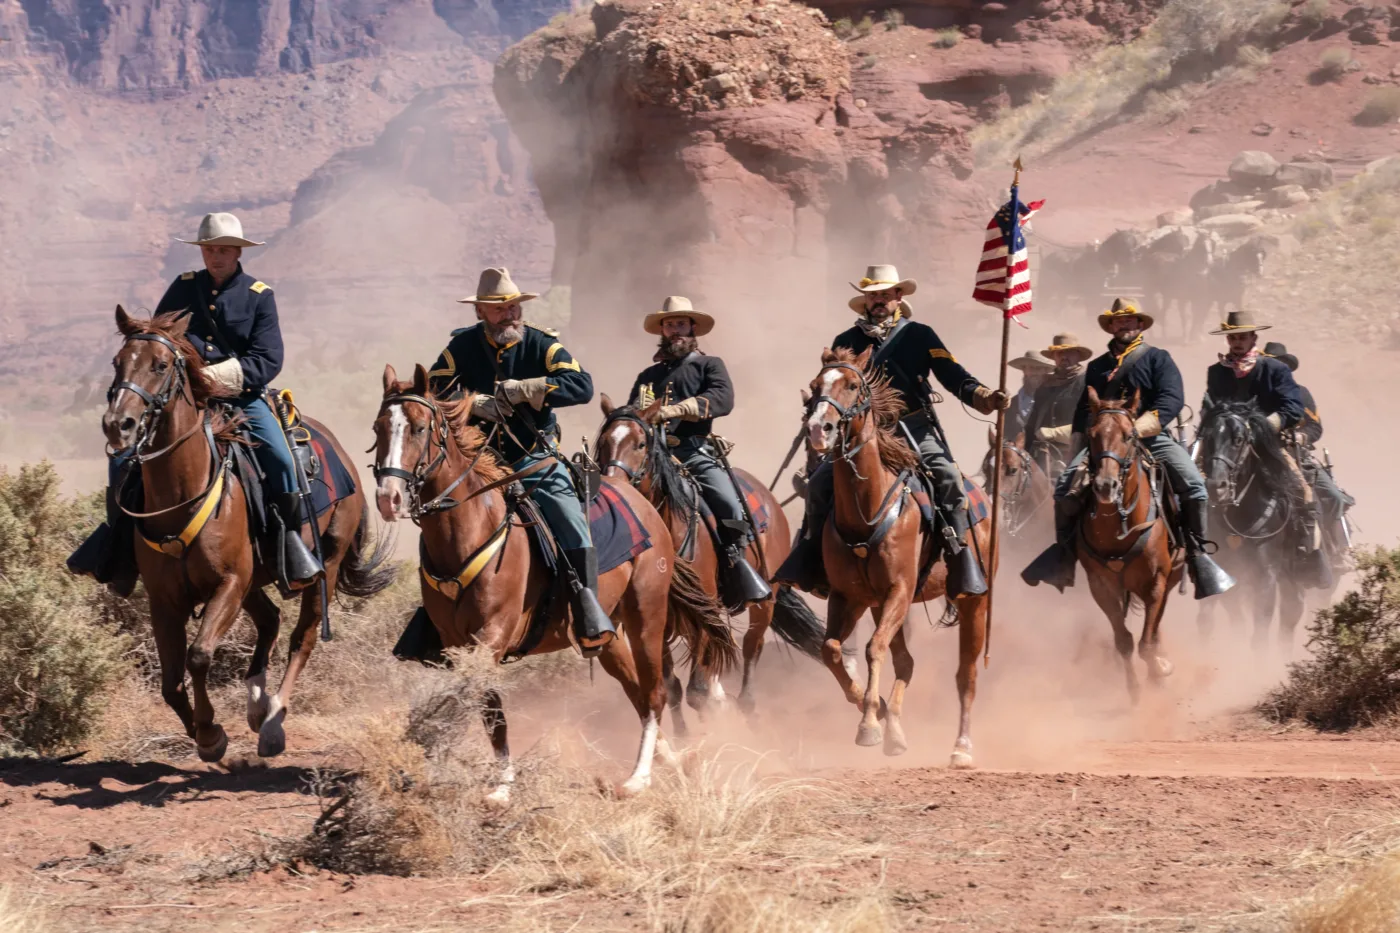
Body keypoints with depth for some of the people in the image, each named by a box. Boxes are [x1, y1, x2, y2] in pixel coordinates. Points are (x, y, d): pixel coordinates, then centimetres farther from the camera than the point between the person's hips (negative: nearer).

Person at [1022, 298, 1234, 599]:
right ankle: (1064, 549, -2)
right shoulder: (1097, 367, 22)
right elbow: (1082, 415, 24)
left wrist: (1137, 428, -21)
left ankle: (1197, 553, -14)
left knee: (1193, 484, -27)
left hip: (1152, 438, -3)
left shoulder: (1158, 359, 9)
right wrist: (1077, 455, 12)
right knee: (1065, 486, -20)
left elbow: (1172, 401, -7)